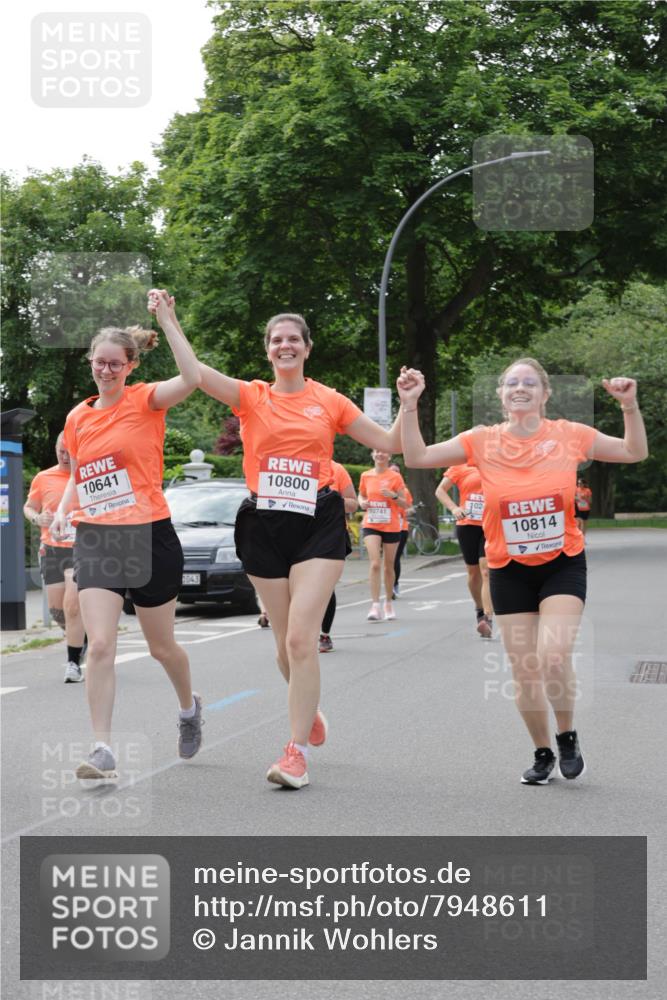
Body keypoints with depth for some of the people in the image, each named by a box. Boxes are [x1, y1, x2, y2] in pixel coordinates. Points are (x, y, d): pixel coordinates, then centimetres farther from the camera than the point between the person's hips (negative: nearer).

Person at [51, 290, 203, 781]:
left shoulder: (146, 399, -5)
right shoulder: (78, 417, 9)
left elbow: (192, 378, -26)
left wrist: (167, 320, -24)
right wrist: (62, 509, 12)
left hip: (149, 536, -3)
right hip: (95, 538, 3)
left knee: (162, 646, 12)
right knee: (100, 645, -12)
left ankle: (189, 705, 42)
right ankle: (103, 750, -8)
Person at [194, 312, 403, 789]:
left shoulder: (330, 401, 6)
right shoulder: (252, 396, 5)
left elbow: (389, 442, 8)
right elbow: (194, 371, -9)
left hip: (317, 525, -2)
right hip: (264, 526, 2)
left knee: (301, 638, -14)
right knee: (286, 642, 10)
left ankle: (297, 752, -10)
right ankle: (309, 708, 40)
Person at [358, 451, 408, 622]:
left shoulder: (395, 477, -2)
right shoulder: (365, 476, 5)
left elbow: (405, 504, 1)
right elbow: (361, 495, 20)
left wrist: (393, 495, -18)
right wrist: (362, 503, -2)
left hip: (391, 526, 0)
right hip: (371, 525, 0)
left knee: (388, 567, 9)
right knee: (375, 564, -15)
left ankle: (389, 603, 27)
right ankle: (375, 606, -17)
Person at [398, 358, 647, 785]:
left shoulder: (569, 435, -6)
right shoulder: (483, 441, -6)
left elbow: (635, 452, 4)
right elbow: (417, 457, -9)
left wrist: (630, 406, -11)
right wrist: (410, 405, -19)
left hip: (563, 564, -1)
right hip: (510, 570, 2)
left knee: (554, 656, -20)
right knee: (525, 671, 3)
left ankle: (568, 737, 7)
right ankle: (543, 754, 26)